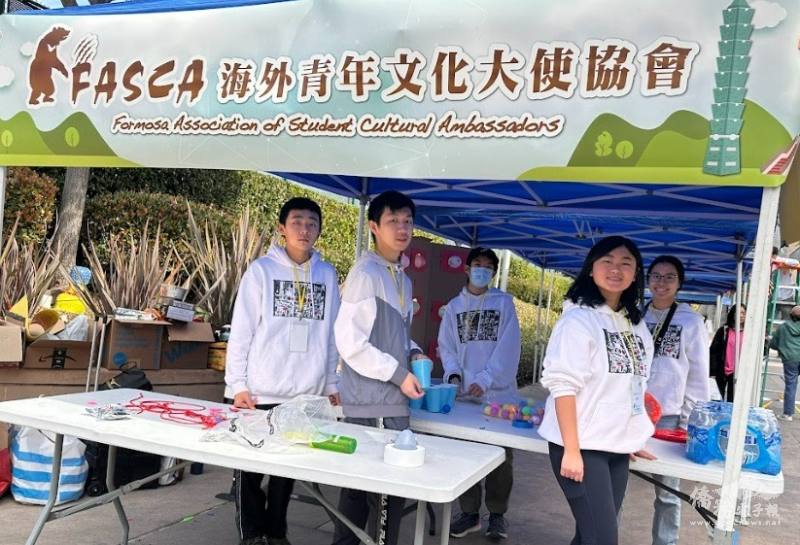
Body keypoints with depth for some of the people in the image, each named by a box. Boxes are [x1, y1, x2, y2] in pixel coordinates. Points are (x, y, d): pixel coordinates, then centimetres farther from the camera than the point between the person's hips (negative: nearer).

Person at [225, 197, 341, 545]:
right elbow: (241, 330, -4)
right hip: (261, 391, -3)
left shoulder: (327, 274, 7)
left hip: (306, 394, 3)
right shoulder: (262, 269, -3)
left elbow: (331, 335, 10)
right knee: (250, 467, 6)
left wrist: (331, 385, 9)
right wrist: (238, 384, -9)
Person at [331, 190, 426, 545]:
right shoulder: (366, 273, -13)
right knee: (388, 489, -2)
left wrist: (413, 353, 4)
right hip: (375, 403, -9)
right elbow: (349, 340, -18)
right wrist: (399, 374, -15)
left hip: (388, 401, 9)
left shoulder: (402, 279, 15)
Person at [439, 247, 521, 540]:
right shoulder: (454, 306, 10)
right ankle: (469, 512, 21)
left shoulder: (503, 302, 2)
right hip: (464, 394, 2)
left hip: (498, 393, -2)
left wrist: (486, 381, -16)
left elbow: (508, 347, -7)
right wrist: (454, 375, -11)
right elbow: (446, 346, 7)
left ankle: (497, 514, 20)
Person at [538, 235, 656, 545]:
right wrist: (572, 450, -19)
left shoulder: (637, 325, 10)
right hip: (582, 446, -7)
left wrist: (633, 438, 16)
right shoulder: (578, 319, -11)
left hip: (617, 448, 7)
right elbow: (563, 385, -16)